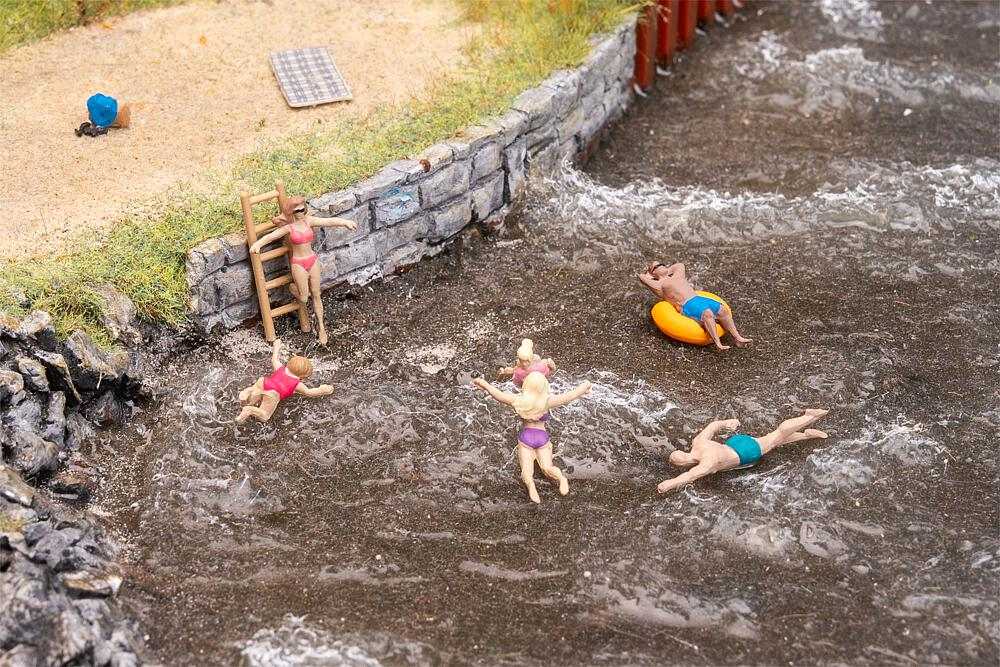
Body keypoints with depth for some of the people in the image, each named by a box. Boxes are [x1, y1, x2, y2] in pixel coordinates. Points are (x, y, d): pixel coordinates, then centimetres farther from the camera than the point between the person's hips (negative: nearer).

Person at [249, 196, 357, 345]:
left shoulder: (308, 220, -3)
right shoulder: (288, 227, -13)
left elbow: (329, 221, -11)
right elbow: (270, 236, -24)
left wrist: (345, 222, -27)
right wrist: (258, 244, -43)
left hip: (312, 260, 4)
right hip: (298, 264, -4)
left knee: (316, 295, 11)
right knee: (303, 298, 1)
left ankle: (321, 327, 22)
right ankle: (291, 286, 35)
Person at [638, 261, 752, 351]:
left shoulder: (677, 276, 30)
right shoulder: (659, 285, 8)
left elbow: (680, 265, 49)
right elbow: (641, 277, -2)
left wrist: (667, 270, 41)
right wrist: (648, 275, 18)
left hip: (699, 298, 8)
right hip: (687, 306, -8)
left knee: (723, 310, -15)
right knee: (707, 313, -35)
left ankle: (737, 338, -21)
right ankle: (718, 344, -46)